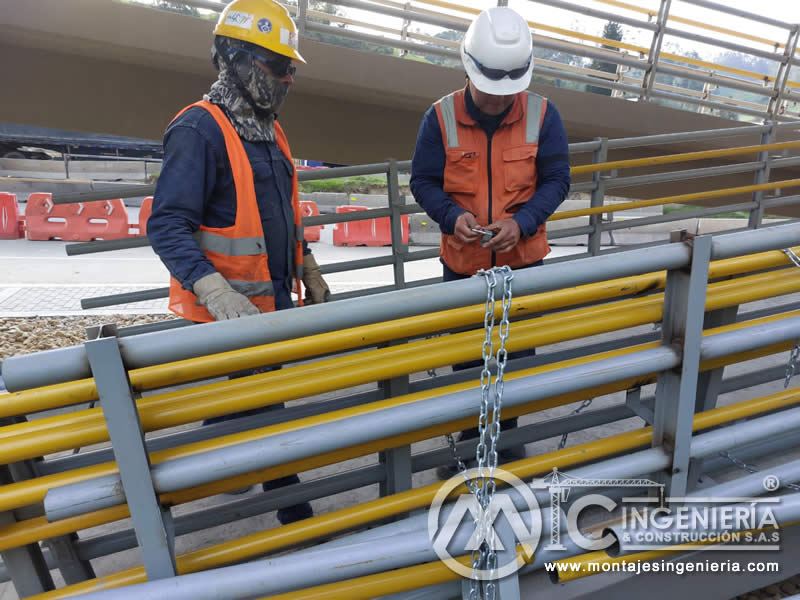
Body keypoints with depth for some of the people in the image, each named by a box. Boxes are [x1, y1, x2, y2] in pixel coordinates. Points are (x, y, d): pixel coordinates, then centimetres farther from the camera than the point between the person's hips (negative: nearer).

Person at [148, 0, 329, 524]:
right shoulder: (200, 130, -16)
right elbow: (167, 226, -22)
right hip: (228, 313, -8)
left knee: (265, 402, 21)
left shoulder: (268, 129, 12)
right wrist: (218, 295, -34)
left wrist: (309, 273, 19)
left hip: (275, 300, 8)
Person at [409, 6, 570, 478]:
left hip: (523, 260, 1)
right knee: (465, 356, 13)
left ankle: (506, 434, 39)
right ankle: (470, 438, 37)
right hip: (462, 262, 0)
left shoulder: (542, 115, -7)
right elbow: (423, 181, -4)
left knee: (517, 352, 14)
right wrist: (452, 216, -24)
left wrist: (523, 221, -22)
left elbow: (556, 179, -3)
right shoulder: (441, 117, -10)